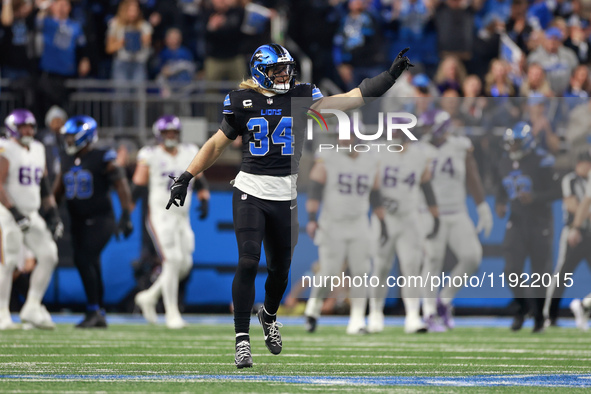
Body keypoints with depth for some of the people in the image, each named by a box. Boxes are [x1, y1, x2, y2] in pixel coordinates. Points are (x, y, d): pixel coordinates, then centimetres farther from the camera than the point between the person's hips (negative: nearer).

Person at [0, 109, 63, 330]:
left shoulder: (38, 150, 14)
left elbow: (44, 188, 20)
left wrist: (53, 214, 12)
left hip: (31, 215, 7)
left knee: (49, 256, -3)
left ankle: (32, 308, 3)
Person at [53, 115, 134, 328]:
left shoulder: (102, 159, -10)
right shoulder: (68, 161, 9)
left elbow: (122, 186, -11)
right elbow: (58, 191, 17)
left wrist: (126, 216, -16)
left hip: (99, 220, -7)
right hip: (78, 221, 7)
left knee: (84, 260, -19)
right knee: (90, 266, 10)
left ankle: (93, 310, -13)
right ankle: (100, 315, 18)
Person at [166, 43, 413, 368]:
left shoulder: (302, 98, 2)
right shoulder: (242, 102, 0)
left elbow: (352, 98, -4)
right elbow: (216, 145, 8)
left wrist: (390, 76, -12)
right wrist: (185, 179, 2)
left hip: (286, 197, 2)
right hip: (250, 192, -2)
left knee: (280, 268, 9)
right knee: (248, 262, -15)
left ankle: (269, 315, 42)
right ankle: (242, 339, -9)